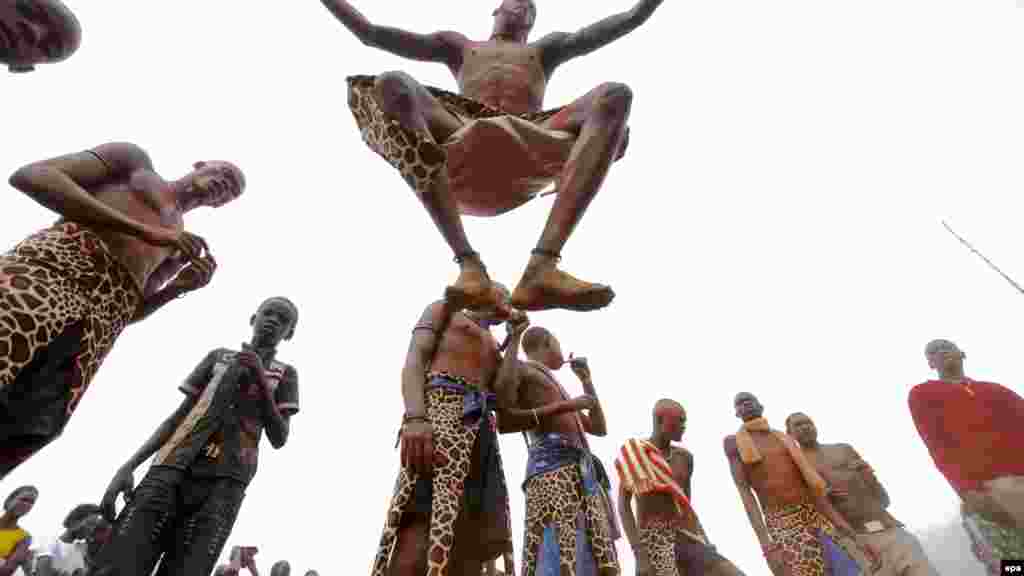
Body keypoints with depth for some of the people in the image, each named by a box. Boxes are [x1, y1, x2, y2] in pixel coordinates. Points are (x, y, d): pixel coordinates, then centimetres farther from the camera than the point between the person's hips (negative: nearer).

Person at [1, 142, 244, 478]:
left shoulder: (182, 248, 33)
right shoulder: (135, 159, 22)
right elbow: (29, 176, 4)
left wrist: (180, 287, 5)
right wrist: (146, 231, -6)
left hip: (99, 328, 4)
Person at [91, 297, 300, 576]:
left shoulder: (286, 374, 16)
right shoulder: (219, 356, 22)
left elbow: (279, 438, 5)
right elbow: (180, 414, 20)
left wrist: (261, 380, -5)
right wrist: (129, 464, 8)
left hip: (224, 480, -2)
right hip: (174, 466, 2)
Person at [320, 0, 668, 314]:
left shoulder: (544, 50, 39)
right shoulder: (459, 46, 37)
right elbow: (370, 33, 32)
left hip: (527, 156, 1)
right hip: (464, 151, 0)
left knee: (614, 96, -19)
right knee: (391, 84, -22)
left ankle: (543, 266, -40)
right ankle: (469, 263, -38)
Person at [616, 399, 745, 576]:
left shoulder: (685, 457, 11)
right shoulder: (631, 453, -6)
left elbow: (687, 507, 17)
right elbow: (623, 506, -9)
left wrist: (708, 548, 7)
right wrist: (639, 555, -18)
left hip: (685, 538, 6)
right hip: (653, 542, -5)